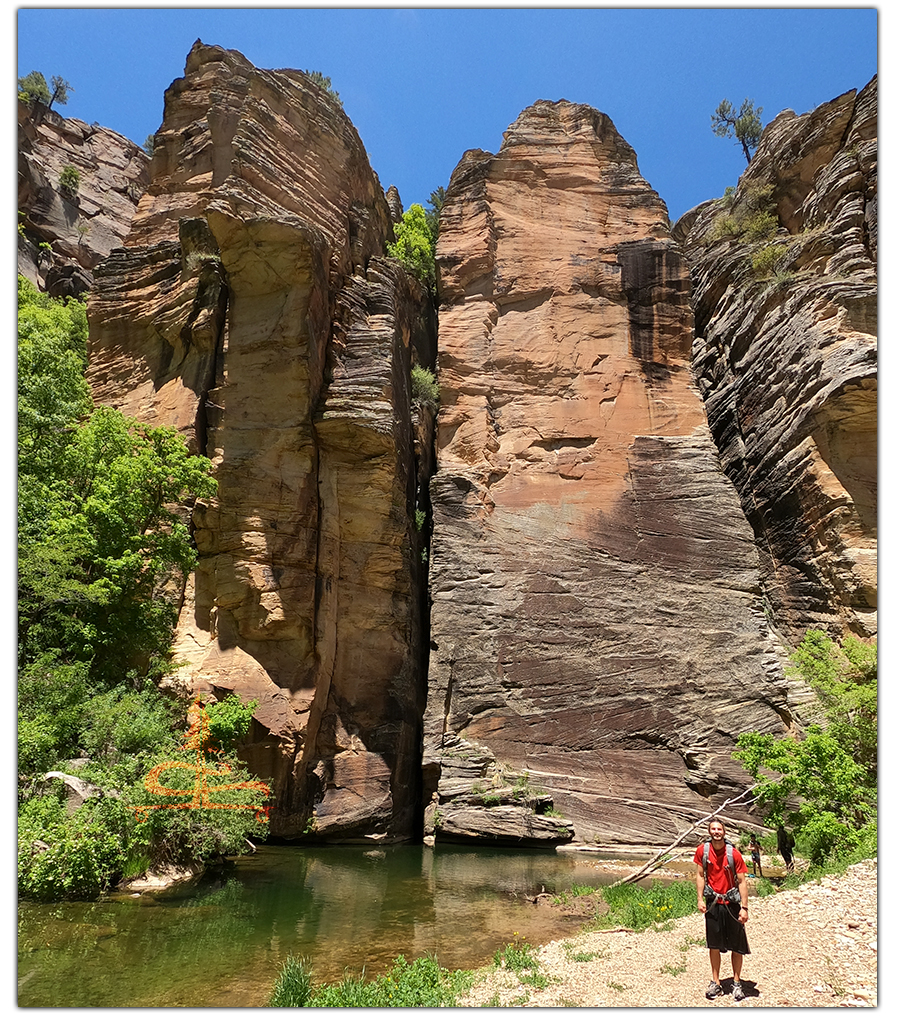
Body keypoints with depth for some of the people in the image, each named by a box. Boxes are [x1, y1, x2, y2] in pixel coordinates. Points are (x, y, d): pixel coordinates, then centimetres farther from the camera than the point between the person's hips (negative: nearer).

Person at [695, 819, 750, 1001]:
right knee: (714, 945, 9)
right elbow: (700, 875, 4)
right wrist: (700, 899, -2)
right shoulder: (702, 850, -6)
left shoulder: (734, 854, -12)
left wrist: (744, 907, -11)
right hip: (713, 903, 2)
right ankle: (716, 983, 22)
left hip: (732, 904, -2)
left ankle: (737, 984, 22)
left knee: (737, 946, 6)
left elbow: (742, 881, -8)